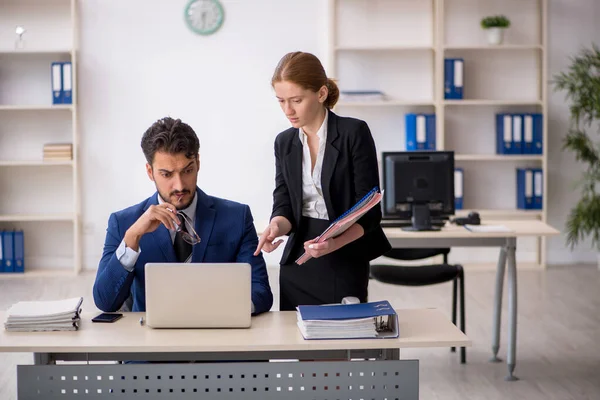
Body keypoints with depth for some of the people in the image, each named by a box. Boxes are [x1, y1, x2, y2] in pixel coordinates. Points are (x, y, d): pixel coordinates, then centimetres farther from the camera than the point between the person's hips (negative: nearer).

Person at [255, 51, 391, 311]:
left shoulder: (354, 133, -9)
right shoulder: (284, 142, 7)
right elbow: (284, 204, 2)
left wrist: (334, 243, -29)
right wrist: (277, 226, -21)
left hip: (345, 264, -4)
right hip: (297, 263, 4)